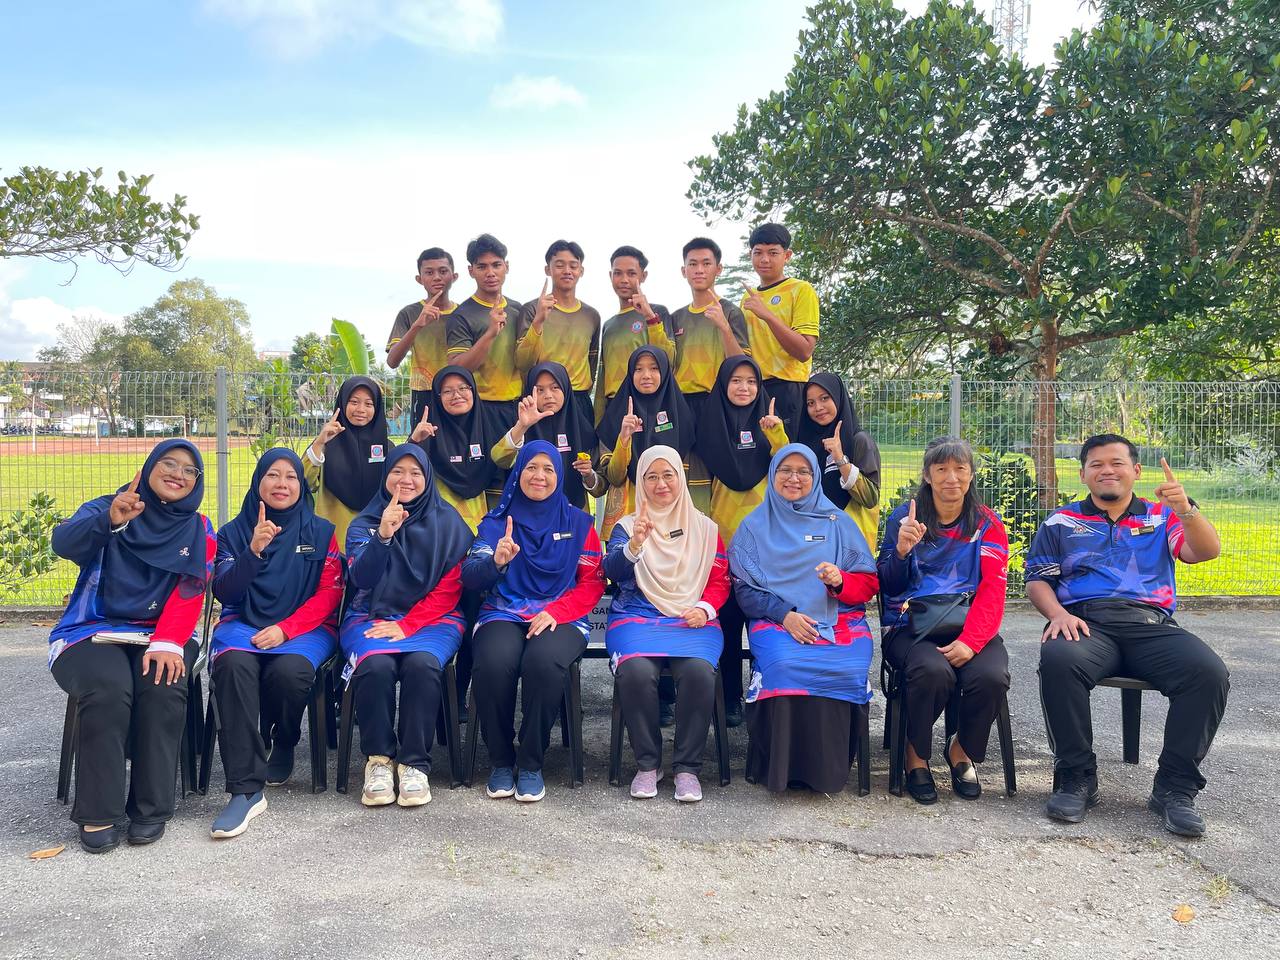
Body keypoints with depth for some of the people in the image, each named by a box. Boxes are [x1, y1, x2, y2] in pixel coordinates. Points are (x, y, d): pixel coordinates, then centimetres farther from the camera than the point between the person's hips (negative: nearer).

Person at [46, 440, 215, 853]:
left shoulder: (198, 530, 8)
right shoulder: (106, 508, 4)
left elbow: (189, 594, -4)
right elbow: (64, 542, -18)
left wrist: (167, 642, -22)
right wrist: (109, 520, -39)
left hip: (162, 634, 1)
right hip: (92, 630, -1)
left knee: (163, 688, -29)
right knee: (108, 689, -31)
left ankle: (150, 808, -18)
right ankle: (99, 812, -19)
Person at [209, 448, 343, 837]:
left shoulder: (321, 532, 10)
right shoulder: (234, 532, 12)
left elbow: (329, 594, 2)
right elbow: (223, 592, -1)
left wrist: (285, 629, -13)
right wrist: (253, 551, -18)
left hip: (305, 628, -1)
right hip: (243, 625, 1)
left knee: (288, 672, -35)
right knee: (233, 665, -35)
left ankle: (283, 745, 1)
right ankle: (245, 789, -36)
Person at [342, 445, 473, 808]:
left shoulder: (447, 523, 6)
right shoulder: (365, 523, 9)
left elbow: (449, 589, 2)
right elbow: (361, 579, -7)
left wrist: (407, 626, -10)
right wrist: (383, 535, -24)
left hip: (431, 618, -1)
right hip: (371, 618, 1)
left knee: (422, 664, -33)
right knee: (376, 664, -32)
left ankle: (415, 764, -19)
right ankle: (378, 759, -14)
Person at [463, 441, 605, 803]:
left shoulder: (578, 523, 10)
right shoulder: (495, 522, 11)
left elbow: (592, 584, 6)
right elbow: (469, 577, -2)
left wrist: (556, 612, -12)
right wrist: (496, 561, -25)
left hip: (561, 618, -1)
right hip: (503, 614, 1)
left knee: (543, 662, -35)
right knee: (493, 663, -33)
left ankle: (531, 764, -15)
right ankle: (501, 760, -10)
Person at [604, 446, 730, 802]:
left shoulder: (704, 527, 16)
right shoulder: (627, 526, 12)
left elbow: (720, 579, 12)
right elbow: (613, 571, -6)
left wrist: (705, 608, -8)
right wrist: (635, 544, -25)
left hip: (692, 621, 1)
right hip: (637, 618, 0)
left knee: (698, 671, -33)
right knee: (637, 672, -33)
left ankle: (687, 767, -15)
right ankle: (647, 764, -12)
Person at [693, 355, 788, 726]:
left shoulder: (766, 422, 9)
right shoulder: (711, 422, 8)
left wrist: (775, 432, -18)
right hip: (725, 534, 0)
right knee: (728, 616, 0)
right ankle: (730, 697, 10)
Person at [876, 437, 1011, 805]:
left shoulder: (987, 523, 8)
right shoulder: (904, 517, 6)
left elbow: (992, 591, -3)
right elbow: (889, 588, 3)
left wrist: (970, 640, -19)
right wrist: (902, 550, -18)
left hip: (970, 626, 2)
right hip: (911, 626, -1)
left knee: (991, 677, -29)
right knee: (934, 672, -34)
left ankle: (962, 752, 3)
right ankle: (916, 757, -4)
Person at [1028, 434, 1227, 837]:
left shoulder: (1162, 517, 21)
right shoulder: (1062, 522, 19)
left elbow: (1207, 552, 5)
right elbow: (1037, 579, 13)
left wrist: (1186, 509, -15)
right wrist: (1058, 614, -9)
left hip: (1152, 625, 2)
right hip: (1086, 623, -1)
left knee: (1210, 672, -29)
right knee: (1059, 660, -37)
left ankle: (1175, 787, -15)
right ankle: (1076, 777, -20)